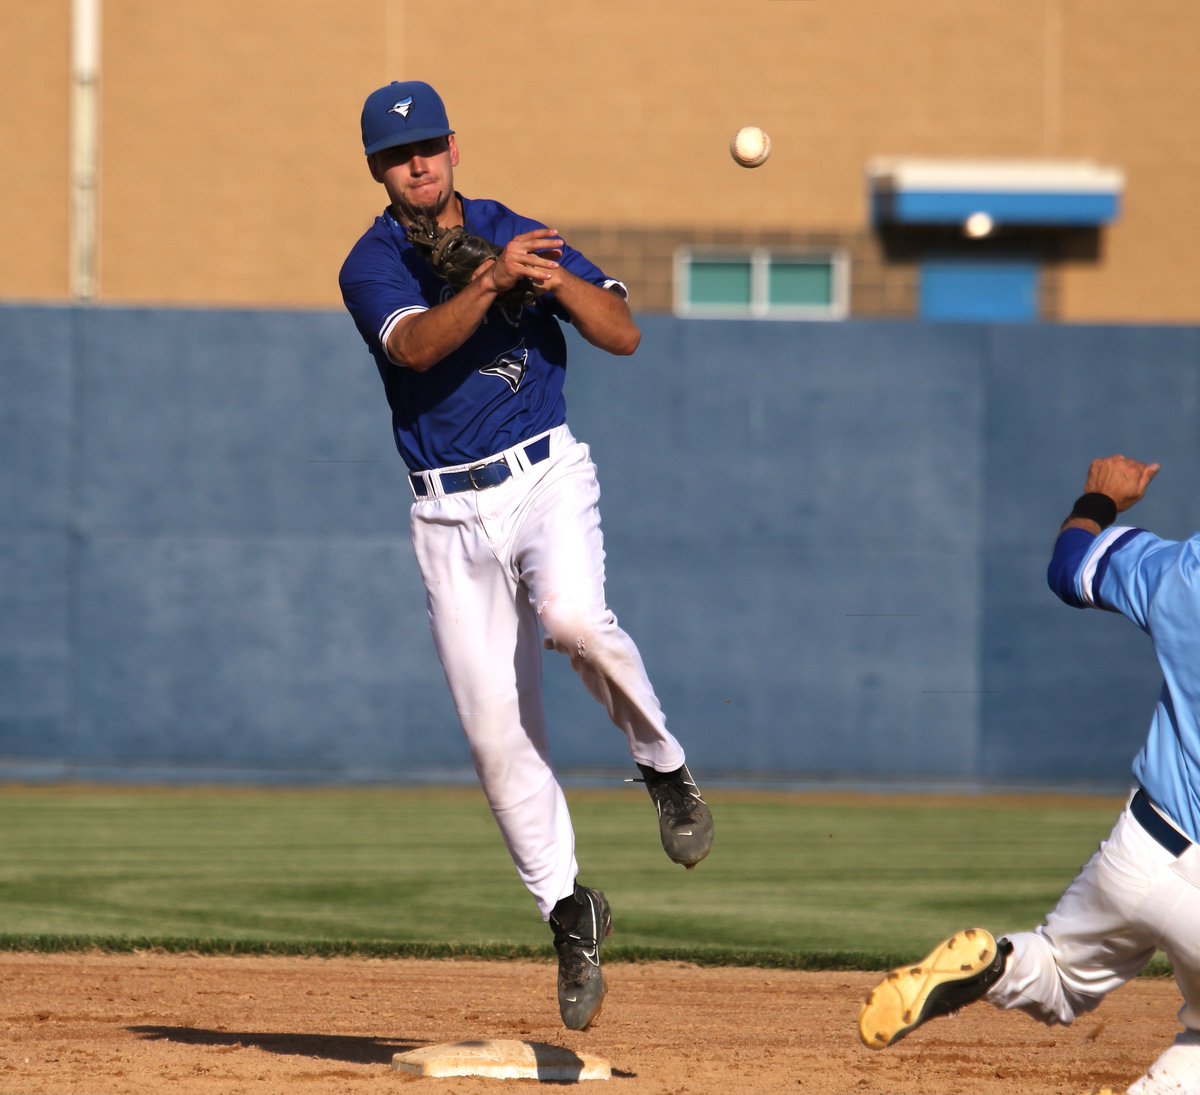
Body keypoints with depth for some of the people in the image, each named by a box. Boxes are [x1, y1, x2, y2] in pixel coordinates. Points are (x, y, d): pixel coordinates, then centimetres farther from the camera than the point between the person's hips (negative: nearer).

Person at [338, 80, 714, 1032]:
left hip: (546, 479, -1)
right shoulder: (371, 267, 0)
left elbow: (624, 334, -1)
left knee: (574, 618, -32)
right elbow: (415, 345, -21)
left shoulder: (517, 234, 5)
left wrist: (555, 280, -19)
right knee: (496, 731, -1)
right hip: (450, 514, 1)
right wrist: (491, 282, -35)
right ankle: (569, 909, 12)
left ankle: (665, 768, -9)